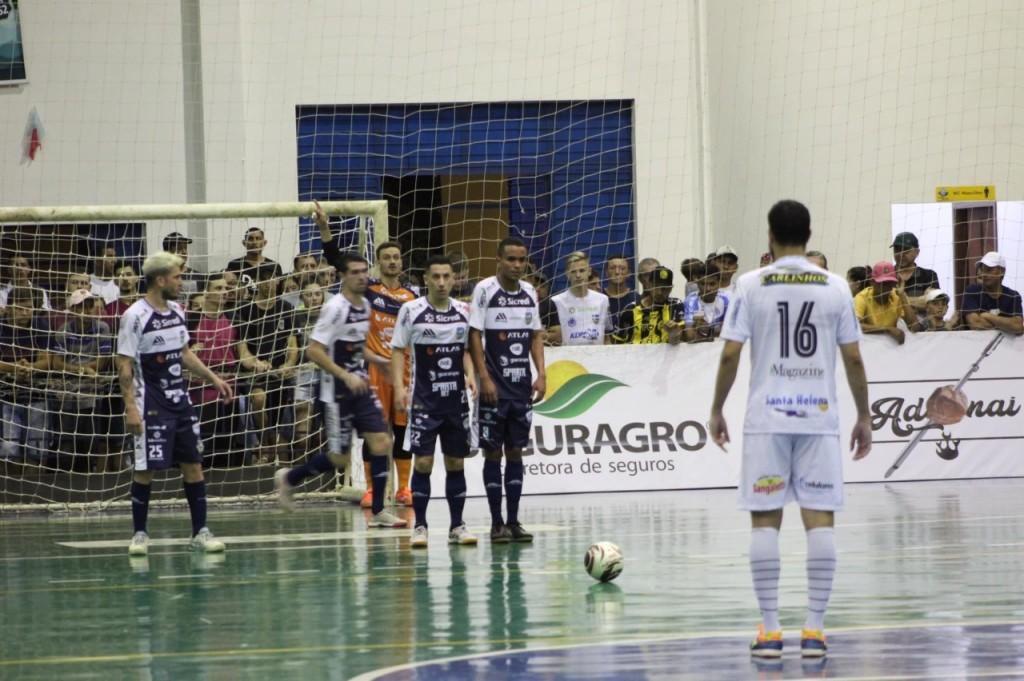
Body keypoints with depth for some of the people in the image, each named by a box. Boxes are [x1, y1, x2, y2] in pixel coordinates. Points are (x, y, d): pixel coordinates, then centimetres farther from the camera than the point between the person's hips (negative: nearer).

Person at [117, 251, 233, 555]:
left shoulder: (176, 311, 9)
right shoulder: (135, 316, -13)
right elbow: (124, 366, -13)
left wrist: (213, 378, 15)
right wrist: (130, 408, -19)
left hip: (180, 401, 7)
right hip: (151, 405, -7)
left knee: (193, 464, 5)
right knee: (145, 469, -3)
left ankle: (200, 531, 9)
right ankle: (140, 533, 8)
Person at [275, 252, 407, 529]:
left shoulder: (365, 306, 8)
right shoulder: (335, 308, -17)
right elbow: (314, 350, -20)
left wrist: (379, 360, 8)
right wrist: (346, 376, -24)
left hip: (360, 386, 7)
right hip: (338, 391, -7)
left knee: (381, 442, -3)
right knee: (339, 457, -1)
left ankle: (378, 511, 4)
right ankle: (289, 478, 23)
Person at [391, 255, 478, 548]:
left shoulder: (464, 311, 6)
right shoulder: (411, 310, -4)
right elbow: (398, 350, 0)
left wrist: (470, 376, -2)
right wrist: (399, 387, -11)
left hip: (456, 399, 3)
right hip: (424, 399, -3)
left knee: (456, 462, 6)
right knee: (423, 461, -8)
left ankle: (457, 525, 13)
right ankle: (419, 526, 0)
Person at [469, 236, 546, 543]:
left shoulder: (529, 292, 9)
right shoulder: (485, 289, -7)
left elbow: (536, 336, 14)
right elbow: (475, 336, -9)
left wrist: (541, 374, 3)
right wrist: (484, 379, -14)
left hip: (522, 385, 5)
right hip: (495, 387, -5)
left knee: (515, 451, 7)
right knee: (493, 452, -1)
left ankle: (513, 521, 10)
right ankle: (497, 523, 2)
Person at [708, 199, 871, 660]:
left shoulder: (751, 285, -1)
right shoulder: (835, 287, 3)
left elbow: (730, 354, -3)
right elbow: (853, 358, 4)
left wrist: (717, 410, 8)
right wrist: (864, 417, 13)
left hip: (766, 418, -1)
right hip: (819, 416, 1)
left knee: (765, 521, 4)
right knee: (820, 519, 2)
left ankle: (770, 631, 1)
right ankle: (814, 630, -2)